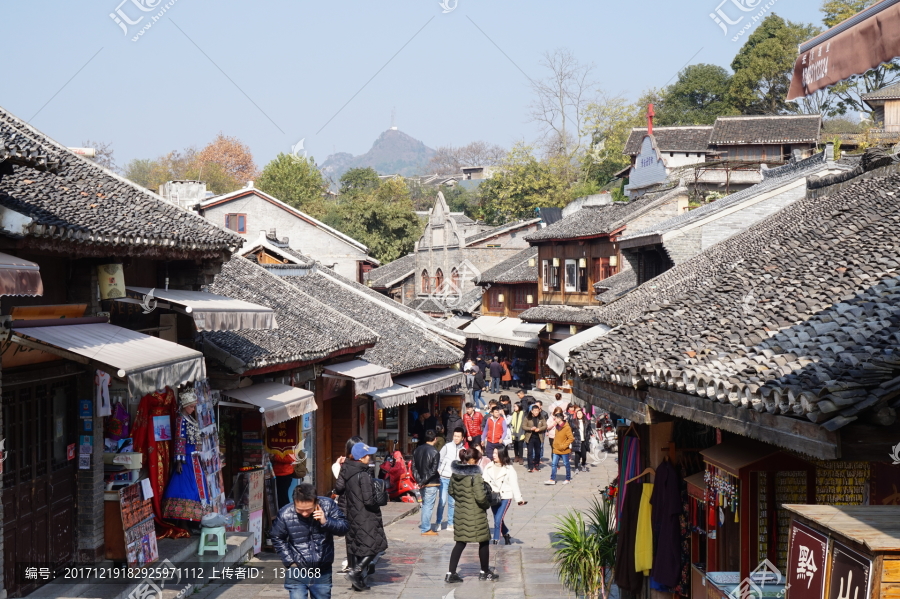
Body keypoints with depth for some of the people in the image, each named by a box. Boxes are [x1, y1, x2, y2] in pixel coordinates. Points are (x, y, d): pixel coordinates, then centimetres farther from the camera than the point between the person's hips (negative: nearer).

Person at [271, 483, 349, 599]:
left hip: (322, 572, 2)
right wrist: (289, 561, -4)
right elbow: (277, 538, 1)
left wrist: (326, 522, -25)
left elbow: (344, 527, -8)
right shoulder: (285, 514, -15)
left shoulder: (328, 506, -13)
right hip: (297, 572, -2)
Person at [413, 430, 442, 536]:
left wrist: (419, 480, 0)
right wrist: (424, 481, -12)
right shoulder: (434, 452, -14)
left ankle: (424, 525, 22)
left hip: (422, 483, 7)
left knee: (425, 504, 18)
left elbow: (414, 467, 5)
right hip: (431, 483, -7)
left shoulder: (417, 450, 6)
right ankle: (425, 529, 1)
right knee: (429, 506, -2)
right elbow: (434, 470, -18)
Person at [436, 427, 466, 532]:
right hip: (444, 478, -3)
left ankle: (450, 524, 16)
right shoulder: (447, 447, -4)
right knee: (442, 501, -6)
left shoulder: (463, 450, 5)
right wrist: (438, 470, -6)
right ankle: (439, 522, 5)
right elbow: (439, 459, 1)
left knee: (452, 502, 8)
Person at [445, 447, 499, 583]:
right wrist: (488, 503, -4)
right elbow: (480, 497, -23)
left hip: (460, 513, 6)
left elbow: (451, 492, 13)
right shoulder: (475, 475, -20)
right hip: (476, 515, -6)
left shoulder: (455, 473, 2)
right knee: (484, 542, 13)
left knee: (460, 543, 12)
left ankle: (451, 573, 6)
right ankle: (485, 572, 24)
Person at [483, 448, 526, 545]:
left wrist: (519, 499, -9)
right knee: (498, 520, 13)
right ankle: (507, 536, 36)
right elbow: (484, 481, 2)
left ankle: (495, 541, -7)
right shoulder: (489, 467, 4)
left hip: (505, 497, -4)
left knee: (498, 520, -15)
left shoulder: (509, 469, -5)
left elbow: (514, 484, -5)